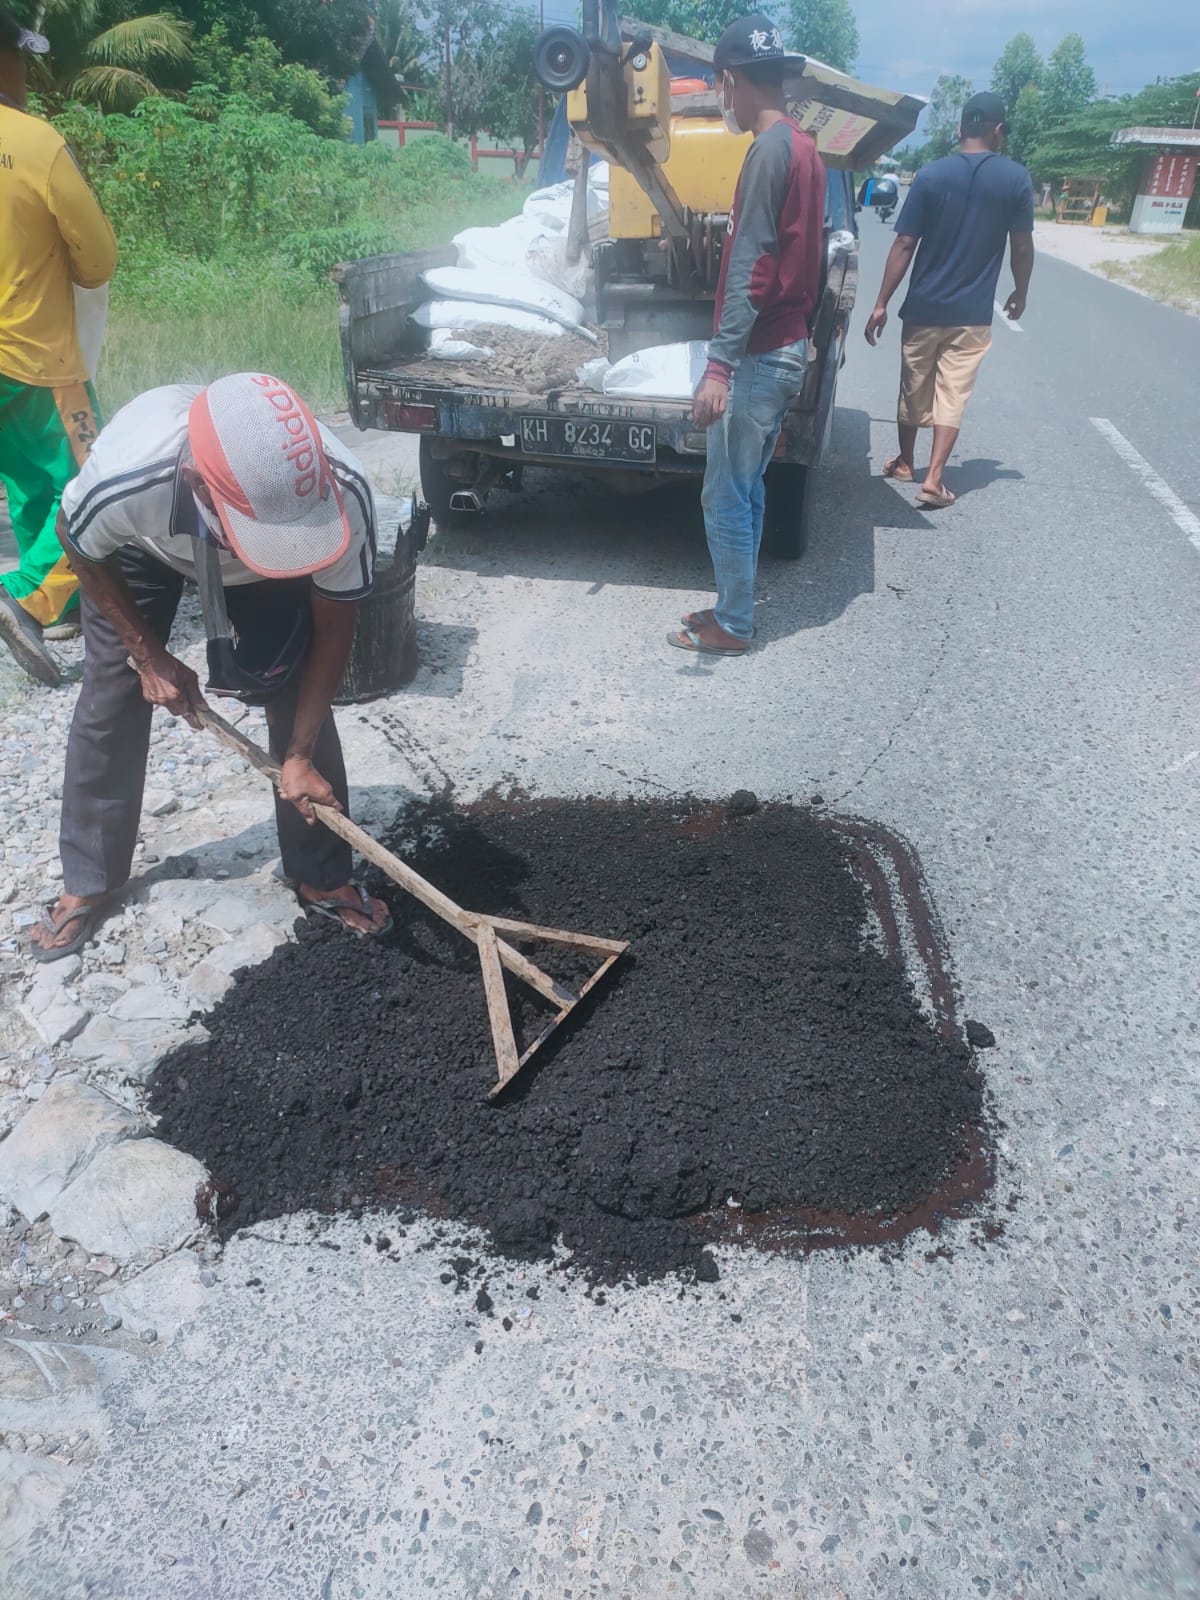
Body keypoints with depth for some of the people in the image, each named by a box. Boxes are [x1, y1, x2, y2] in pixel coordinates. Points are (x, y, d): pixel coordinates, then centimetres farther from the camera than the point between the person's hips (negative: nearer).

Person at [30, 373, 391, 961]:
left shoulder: (340, 491, -41)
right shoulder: (124, 479, -44)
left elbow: (333, 620, -23)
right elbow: (79, 544, -17)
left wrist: (299, 755, -23)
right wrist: (149, 656, -14)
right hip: (140, 547, 0)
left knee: (300, 697, -10)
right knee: (109, 701, 2)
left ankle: (322, 879, 9)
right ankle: (87, 882, 22)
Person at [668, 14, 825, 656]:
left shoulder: (769, 151, -15)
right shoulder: (803, 147, 14)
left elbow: (748, 271, -23)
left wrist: (719, 366, -27)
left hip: (761, 356, -10)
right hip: (787, 346, 10)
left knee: (725, 497, -2)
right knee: (746, 489, 16)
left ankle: (732, 627, 8)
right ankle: (734, 607, 25)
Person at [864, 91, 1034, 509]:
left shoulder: (930, 175, -5)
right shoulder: (1016, 179, -3)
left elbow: (904, 245, -8)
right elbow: (1022, 246, 2)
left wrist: (882, 303, -5)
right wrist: (1020, 293, 17)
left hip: (924, 307, 1)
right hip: (972, 313, 0)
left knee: (914, 390, 16)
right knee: (953, 396, 2)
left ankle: (904, 463, 31)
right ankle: (933, 481, -7)